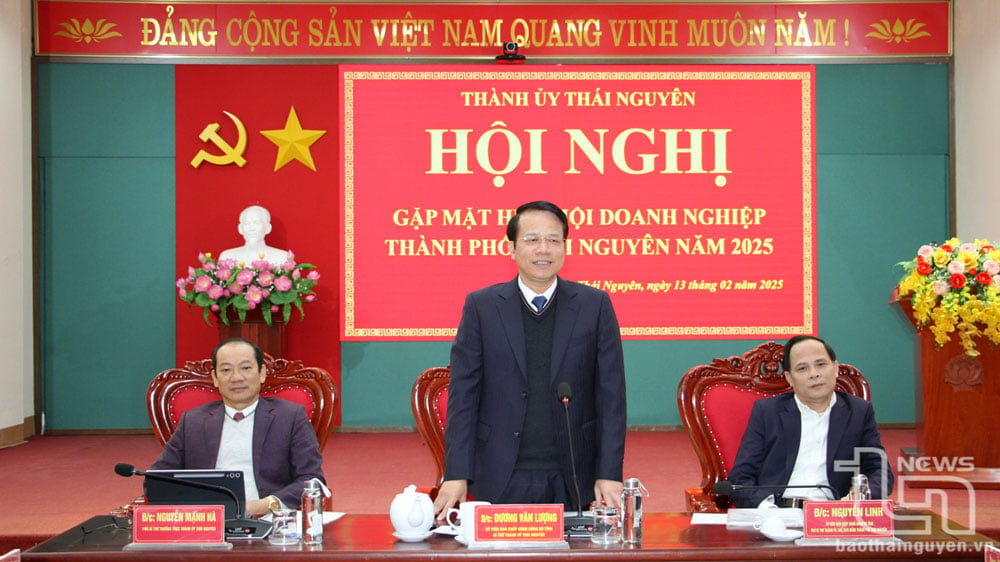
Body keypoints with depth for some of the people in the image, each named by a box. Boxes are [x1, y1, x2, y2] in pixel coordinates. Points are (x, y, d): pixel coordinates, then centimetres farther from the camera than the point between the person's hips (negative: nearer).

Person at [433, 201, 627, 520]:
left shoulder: (595, 305, 3)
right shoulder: (481, 306, 2)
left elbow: (610, 395, 1)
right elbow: (463, 394, 0)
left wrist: (609, 473, -6)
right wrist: (456, 475, -7)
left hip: (572, 481, 0)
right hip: (502, 481, 0)